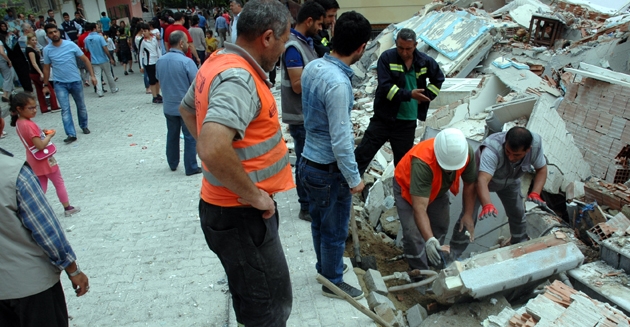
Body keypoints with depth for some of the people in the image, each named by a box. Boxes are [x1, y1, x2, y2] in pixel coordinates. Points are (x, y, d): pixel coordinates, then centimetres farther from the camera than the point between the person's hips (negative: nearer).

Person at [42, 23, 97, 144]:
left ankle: (84, 126, 36)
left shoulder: (71, 45, -8)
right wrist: (45, 85, 7)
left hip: (76, 81, 0)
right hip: (60, 84, 0)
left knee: (81, 106, 14)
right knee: (65, 109, -7)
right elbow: (46, 68, 6)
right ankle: (71, 134, -7)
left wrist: (92, 75, -11)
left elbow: (85, 59, -3)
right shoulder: (47, 50, -3)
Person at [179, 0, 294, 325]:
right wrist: (254, 195, -23)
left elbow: (186, 109, 23)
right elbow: (212, 150, -39)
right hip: (241, 215, -10)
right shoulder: (239, 77, -25)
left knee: (249, 295, 28)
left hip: (228, 207, 10)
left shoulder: (217, 62, 6)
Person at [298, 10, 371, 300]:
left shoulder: (313, 67, -2)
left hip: (308, 162, 8)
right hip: (329, 171, -8)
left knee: (319, 223, 25)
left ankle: (324, 266, 47)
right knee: (335, 230, 13)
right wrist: (354, 179, -14)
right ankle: (333, 282, 33)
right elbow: (340, 142, -25)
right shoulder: (338, 84, -28)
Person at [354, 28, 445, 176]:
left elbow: (438, 79, 18)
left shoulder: (424, 61, 0)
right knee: (362, 154, -1)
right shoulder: (387, 58, -10)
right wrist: (409, 94, -24)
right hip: (383, 118, -2)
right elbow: (385, 87, -19)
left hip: (407, 122, 3)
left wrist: (426, 96, 6)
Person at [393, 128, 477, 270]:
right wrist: (429, 240, -55)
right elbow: (419, 208, -47)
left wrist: (468, 215, -14)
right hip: (407, 186, -5)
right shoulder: (422, 162, -46)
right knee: (413, 234, -14)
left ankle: (435, 265, 33)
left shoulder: (466, 153, -30)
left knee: (441, 227, 8)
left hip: (437, 188, 5)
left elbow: (470, 184, -11)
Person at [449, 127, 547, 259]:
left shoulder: (536, 143, -31)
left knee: (518, 214, 11)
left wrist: (535, 193, -31)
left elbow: (542, 168, -15)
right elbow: (482, 181, -56)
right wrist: (487, 205, -73)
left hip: (510, 181, 5)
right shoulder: (492, 149, -46)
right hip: (482, 176, -4)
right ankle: (453, 255, 0)